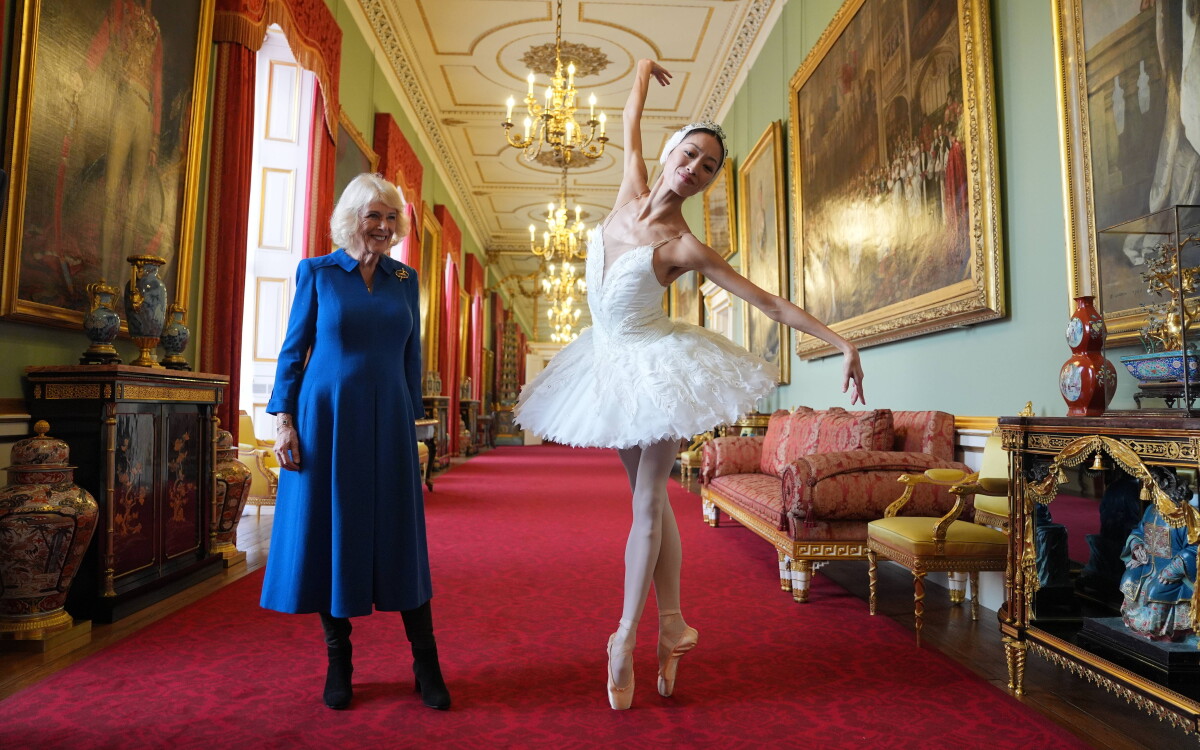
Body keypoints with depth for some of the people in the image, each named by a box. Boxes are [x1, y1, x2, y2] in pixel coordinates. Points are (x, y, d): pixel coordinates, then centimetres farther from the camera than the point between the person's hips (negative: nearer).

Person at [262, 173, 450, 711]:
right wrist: (284, 419, -5)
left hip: (386, 424, 2)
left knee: (400, 537, 4)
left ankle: (426, 664, 12)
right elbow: (293, 349, 2)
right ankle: (338, 661, 22)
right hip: (325, 421, -1)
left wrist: (411, 419, 9)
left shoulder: (404, 280, 10)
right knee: (327, 532, 5)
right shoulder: (317, 273, 3)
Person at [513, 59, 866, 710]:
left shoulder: (684, 247, -16)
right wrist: (643, 70, 32)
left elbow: (769, 302, -13)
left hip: (654, 365, -5)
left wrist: (843, 344, -16)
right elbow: (630, 123, 16)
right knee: (648, 496, 9)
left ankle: (626, 637, 10)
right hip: (612, 362, 6)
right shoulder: (630, 193, -2)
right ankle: (671, 624, 21)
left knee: (647, 501, -1)